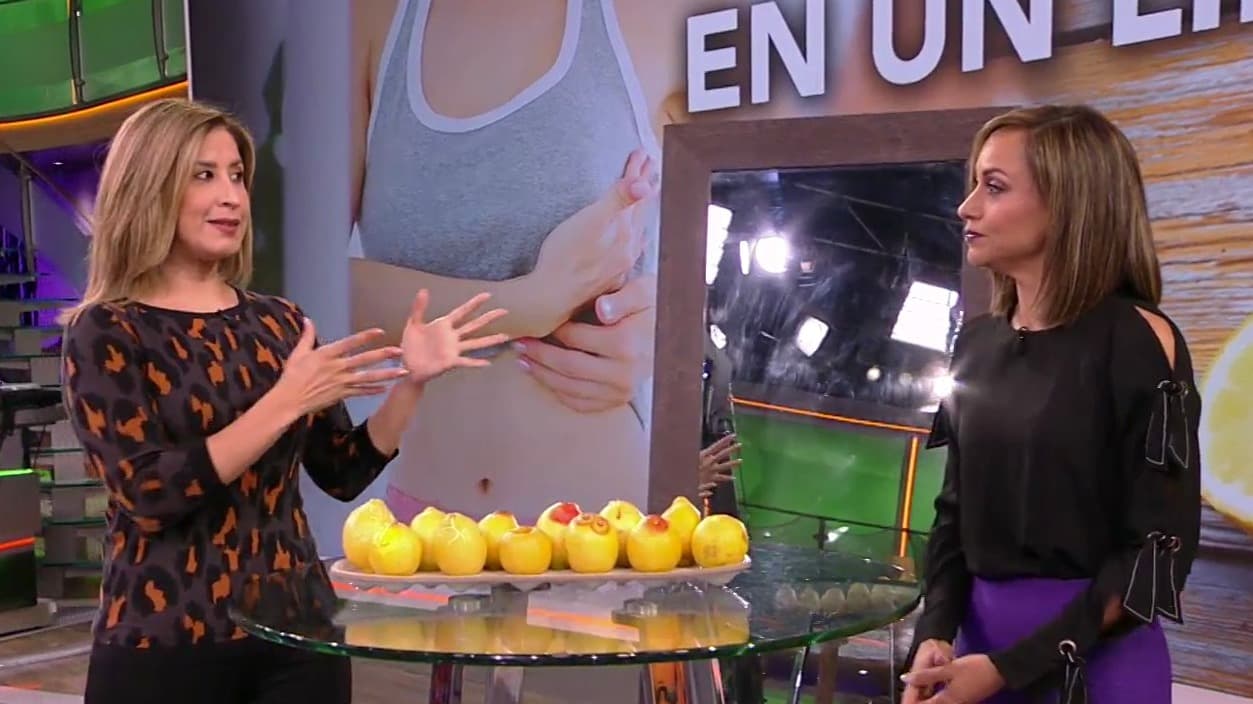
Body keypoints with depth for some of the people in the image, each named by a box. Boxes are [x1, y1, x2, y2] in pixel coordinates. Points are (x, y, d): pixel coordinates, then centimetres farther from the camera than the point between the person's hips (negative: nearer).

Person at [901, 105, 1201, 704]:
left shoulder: (1137, 341, -12)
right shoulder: (977, 342, 4)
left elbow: (1160, 551, -13)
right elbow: (956, 508, 9)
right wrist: (935, 634, -7)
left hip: (1096, 655, -5)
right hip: (979, 634, 5)